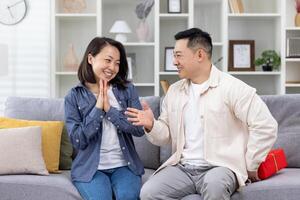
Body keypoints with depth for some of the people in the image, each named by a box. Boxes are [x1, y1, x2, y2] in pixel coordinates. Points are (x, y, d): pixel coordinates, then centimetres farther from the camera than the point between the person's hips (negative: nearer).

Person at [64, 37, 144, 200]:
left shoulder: (127, 90, 5)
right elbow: (78, 141, -6)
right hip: (90, 168, -1)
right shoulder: (74, 96, 1)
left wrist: (110, 109, -12)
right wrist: (98, 108, -12)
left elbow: (140, 129, -5)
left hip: (124, 165, 1)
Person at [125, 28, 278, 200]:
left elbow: (266, 126, -10)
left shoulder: (232, 88, -6)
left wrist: (250, 166, -6)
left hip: (220, 167, -4)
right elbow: (167, 135, 18)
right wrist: (151, 126, -3)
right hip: (182, 167, 5)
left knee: (213, 184, -38)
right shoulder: (174, 91, 13)